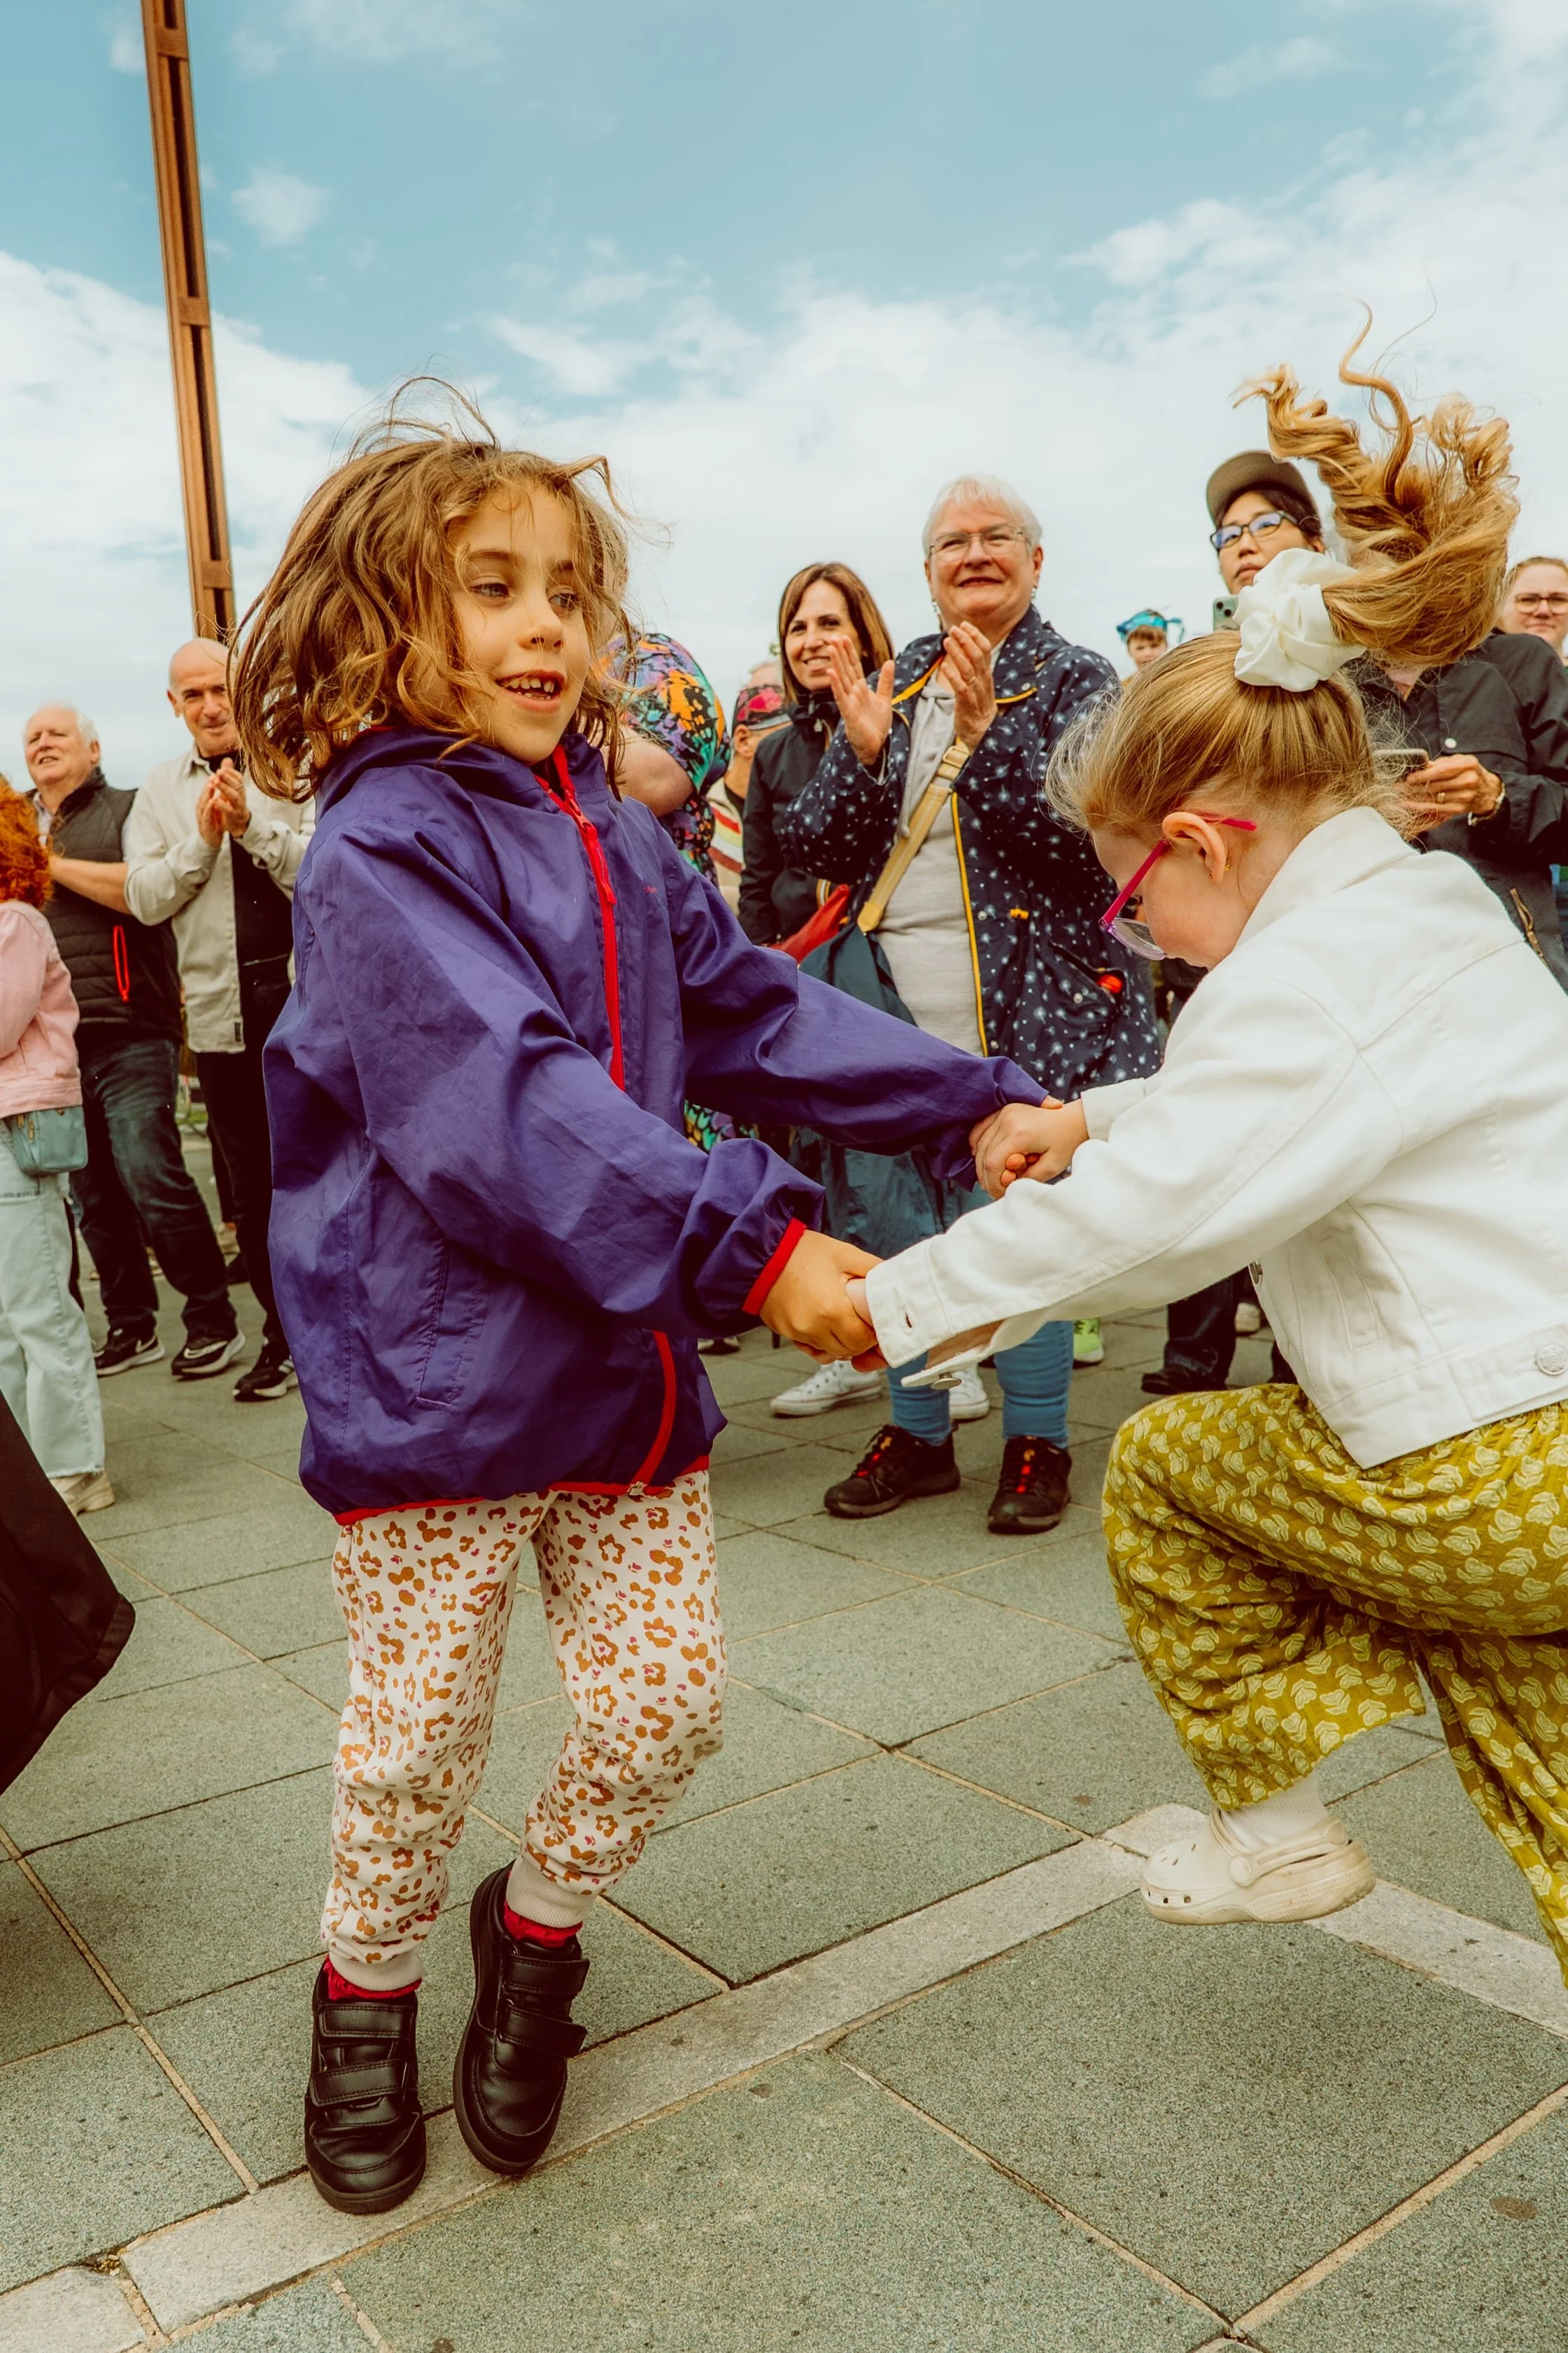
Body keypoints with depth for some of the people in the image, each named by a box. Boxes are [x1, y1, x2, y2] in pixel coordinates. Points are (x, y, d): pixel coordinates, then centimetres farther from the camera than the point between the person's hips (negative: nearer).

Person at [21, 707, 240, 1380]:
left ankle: (213, 1320, -1)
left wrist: (53, 864, -8)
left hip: (128, 1034, -5)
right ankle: (131, 1326, 17)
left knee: (151, 1176, -12)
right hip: (55, 1041, 6)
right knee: (94, 1196, 7)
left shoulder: (124, 811, 4)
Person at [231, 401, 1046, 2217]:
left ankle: (534, 1928, 38)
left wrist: (977, 1105, 4)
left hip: (628, 1359, 7)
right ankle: (365, 1989, 38)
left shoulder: (617, 835, 10)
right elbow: (506, 1105, -27)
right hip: (433, 1371, -6)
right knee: (420, 1731, 8)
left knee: (663, 1696, 9)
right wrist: (749, 1246, -33)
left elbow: (756, 1008, 11)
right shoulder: (378, 851, -15)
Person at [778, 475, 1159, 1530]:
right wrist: (864, 751, -9)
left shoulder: (1077, 683, 1)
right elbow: (816, 848, 8)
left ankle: (1037, 1440, 18)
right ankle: (918, 1432, 25)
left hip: (1022, 1004, -4)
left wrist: (986, 736, -21)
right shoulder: (892, 684, 14)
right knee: (896, 1222, 8)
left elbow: (1093, 838, -14)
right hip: (894, 1001, 5)